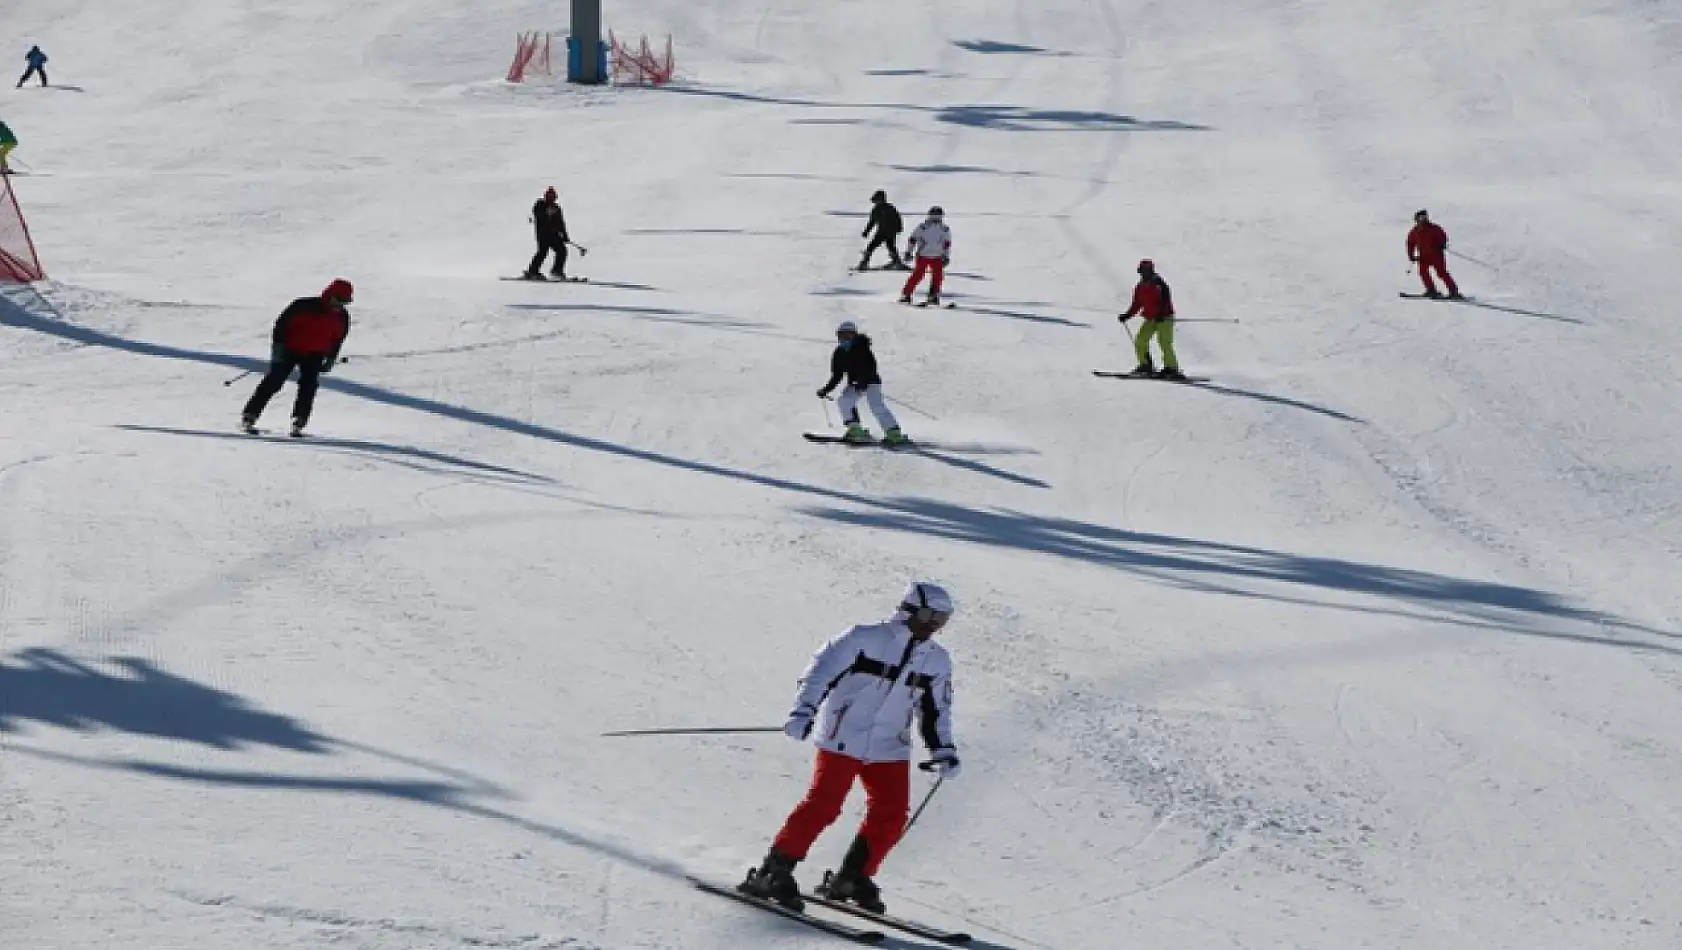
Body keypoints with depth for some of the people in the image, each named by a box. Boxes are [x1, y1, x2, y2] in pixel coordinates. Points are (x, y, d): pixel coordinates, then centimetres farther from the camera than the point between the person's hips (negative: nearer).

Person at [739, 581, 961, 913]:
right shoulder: (865, 639, -7)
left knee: (892, 814, -5)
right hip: (843, 741, -6)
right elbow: (823, 671, -13)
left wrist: (943, 751, 13)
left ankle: (852, 878, 10)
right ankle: (773, 872, -11)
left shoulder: (937, 661, 10)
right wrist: (804, 711, -25)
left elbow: (934, 711, 21)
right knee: (823, 805, -16)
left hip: (889, 749, 6)